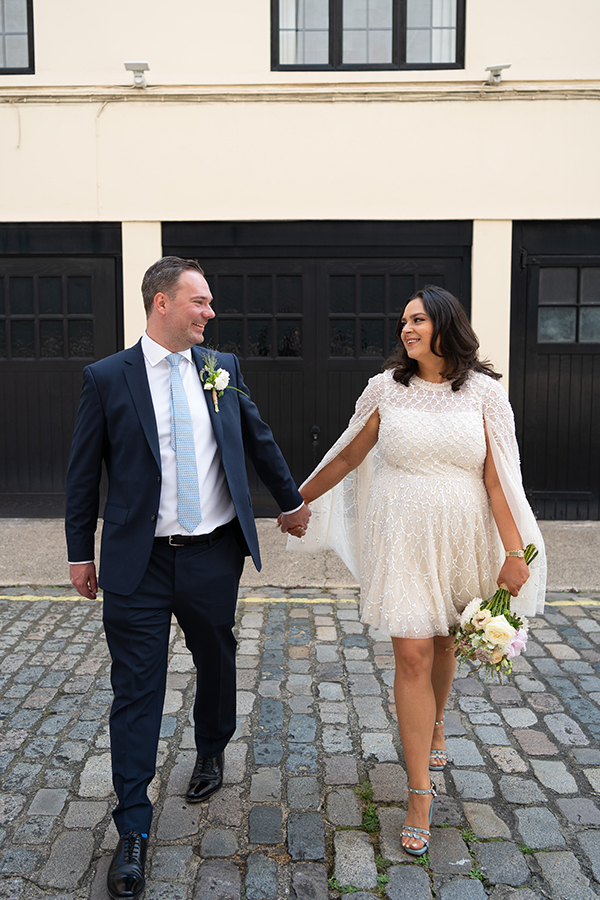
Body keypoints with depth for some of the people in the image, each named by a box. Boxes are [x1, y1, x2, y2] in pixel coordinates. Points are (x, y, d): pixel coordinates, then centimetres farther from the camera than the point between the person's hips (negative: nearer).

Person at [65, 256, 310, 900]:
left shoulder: (221, 368, 3)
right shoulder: (107, 378, -5)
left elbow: (258, 439, 15)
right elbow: (83, 472, 1)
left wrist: (291, 500, 23)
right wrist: (80, 552, 3)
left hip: (213, 557, 3)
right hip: (138, 564, -3)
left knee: (217, 665, 20)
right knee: (136, 693, 4)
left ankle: (211, 753, 50)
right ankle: (133, 830, 21)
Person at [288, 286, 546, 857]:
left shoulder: (483, 392, -2)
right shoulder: (386, 388, 0)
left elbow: (498, 478, -4)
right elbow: (347, 456, 9)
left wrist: (514, 551, -9)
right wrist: (299, 501, 13)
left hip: (462, 539, 1)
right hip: (402, 537, -1)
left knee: (443, 641, 18)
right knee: (413, 655, -3)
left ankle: (434, 728, 49)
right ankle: (420, 793, 10)